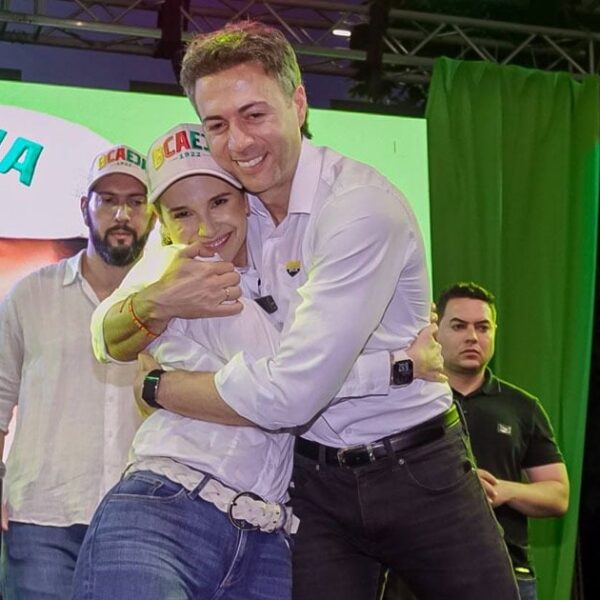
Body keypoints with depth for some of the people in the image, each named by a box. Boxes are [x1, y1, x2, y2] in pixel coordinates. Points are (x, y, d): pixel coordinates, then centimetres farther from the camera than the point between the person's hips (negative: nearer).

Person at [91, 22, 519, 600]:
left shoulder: (363, 205, -21)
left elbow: (289, 394, -27)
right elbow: (109, 340, 0)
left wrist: (158, 384, -12)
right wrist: (157, 302, -23)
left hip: (415, 467, -4)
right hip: (314, 481, 4)